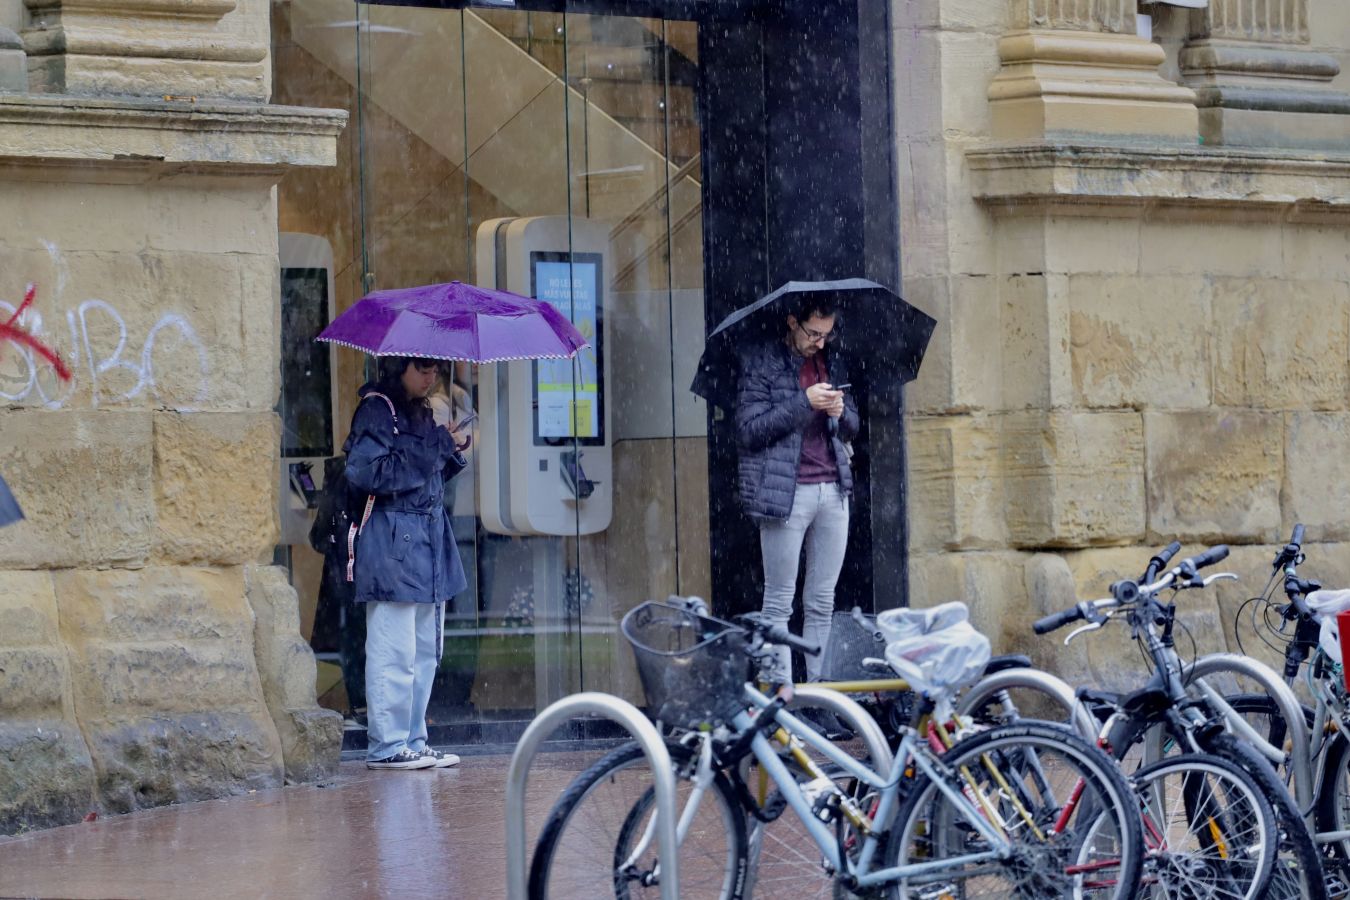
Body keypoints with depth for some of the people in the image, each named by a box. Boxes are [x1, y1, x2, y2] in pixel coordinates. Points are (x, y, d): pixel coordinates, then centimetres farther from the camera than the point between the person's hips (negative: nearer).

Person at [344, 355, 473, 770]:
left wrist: (449, 452, 3)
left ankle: (413, 741, 16)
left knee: (425, 651, 11)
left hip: (426, 547, 9)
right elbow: (366, 473, -19)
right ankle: (387, 746, -5)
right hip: (392, 546, -9)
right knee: (395, 650, -8)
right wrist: (432, 448, -13)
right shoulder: (376, 409, -8)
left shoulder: (421, 414, 18)